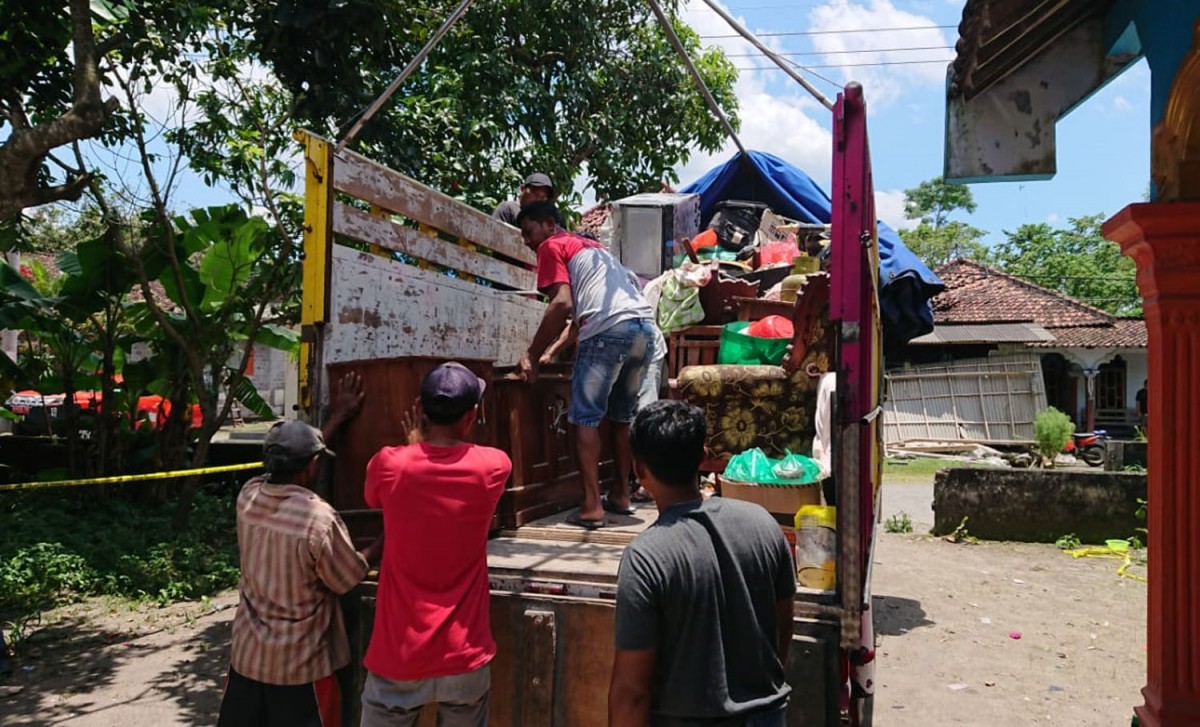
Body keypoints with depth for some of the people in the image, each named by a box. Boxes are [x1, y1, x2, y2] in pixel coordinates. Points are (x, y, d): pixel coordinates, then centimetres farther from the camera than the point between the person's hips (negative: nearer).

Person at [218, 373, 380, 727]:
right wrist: (377, 547, 8)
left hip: (247, 655, 6)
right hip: (300, 665, -5)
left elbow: (289, 464, 12)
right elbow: (349, 580, -10)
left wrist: (336, 418, 19)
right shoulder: (319, 519, -25)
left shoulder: (248, 496, -8)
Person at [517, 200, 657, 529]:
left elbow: (563, 304, -6)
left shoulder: (551, 246, 9)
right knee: (621, 417, 20)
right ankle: (621, 495, 26)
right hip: (645, 327, 8)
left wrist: (532, 355, -2)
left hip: (610, 329, -8)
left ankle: (591, 507, -2)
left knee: (586, 417, 1)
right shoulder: (592, 245, 33)